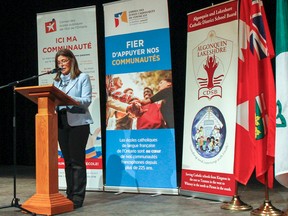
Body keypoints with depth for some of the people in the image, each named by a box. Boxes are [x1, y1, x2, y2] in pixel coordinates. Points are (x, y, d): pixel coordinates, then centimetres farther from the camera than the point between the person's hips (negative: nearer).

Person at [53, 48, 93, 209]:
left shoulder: (83, 78, 2)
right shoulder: (57, 80, 19)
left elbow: (87, 101, -9)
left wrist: (70, 99, -24)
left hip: (78, 122, -5)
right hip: (61, 122, 6)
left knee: (77, 160, -6)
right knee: (67, 160, 9)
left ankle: (78, 197, -2)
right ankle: (70, 195, 15)